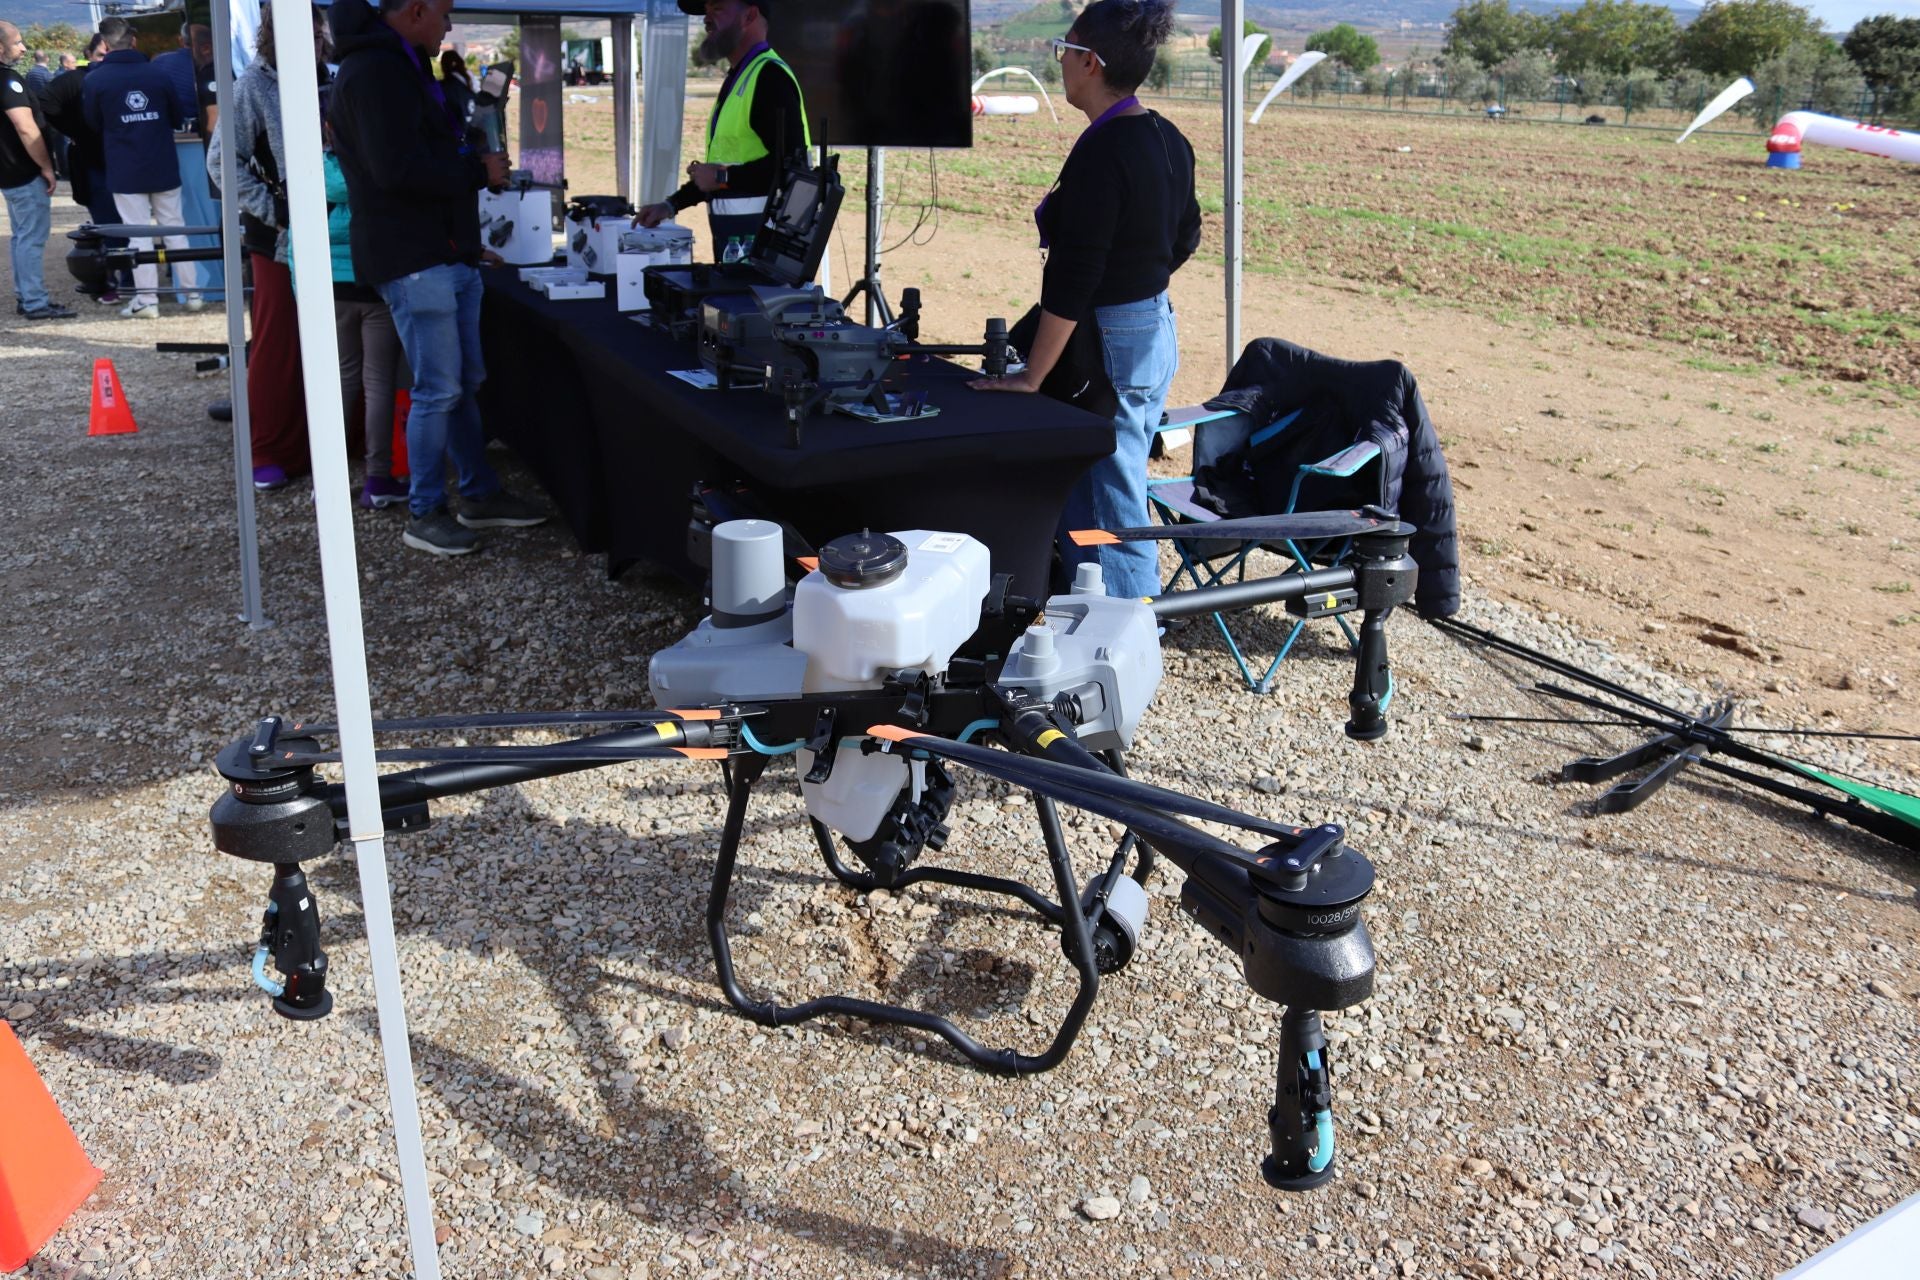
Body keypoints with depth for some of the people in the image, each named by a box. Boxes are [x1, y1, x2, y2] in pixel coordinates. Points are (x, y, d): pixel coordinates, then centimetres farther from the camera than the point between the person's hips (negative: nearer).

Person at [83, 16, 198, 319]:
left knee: (138, 234, 2)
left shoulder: (95, 79, -5)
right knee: (174, 228, 10)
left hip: (125, 170, -2)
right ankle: (192, 292, 11)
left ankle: (146, 300, 1)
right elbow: (182, 113, 5)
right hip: (163, 166, 2)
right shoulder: (157, 74, -2)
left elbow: (92, 125, 3)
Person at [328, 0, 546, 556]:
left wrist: (475, 166, 8)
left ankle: (480, 496, 26)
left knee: (465, 383, 15)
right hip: (414, 261, -10)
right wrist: (479, 170, -13)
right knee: (438, 391, -6)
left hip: (449, 255, 10)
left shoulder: (400, 67, 19)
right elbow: (397, 170, -25)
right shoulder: (373, 73, -16)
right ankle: (424, 515, 5)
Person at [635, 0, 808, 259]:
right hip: (732, 235, 10)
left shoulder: (770, 76, -12)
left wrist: (721, 177, -16)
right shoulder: (738, 77, 20)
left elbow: (791, 164, -22)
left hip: (760, 235, -10)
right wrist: (673, 204, 20)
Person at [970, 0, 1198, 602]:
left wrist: (1030, 376, -20)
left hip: (1109, 345, -10)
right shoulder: (1169, 140, 7)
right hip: (1158, 329, 10)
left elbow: (1072, 277, -23)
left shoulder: (1101, 152, -22)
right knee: (1121, 501, 19)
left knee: (1105, 518, -2)